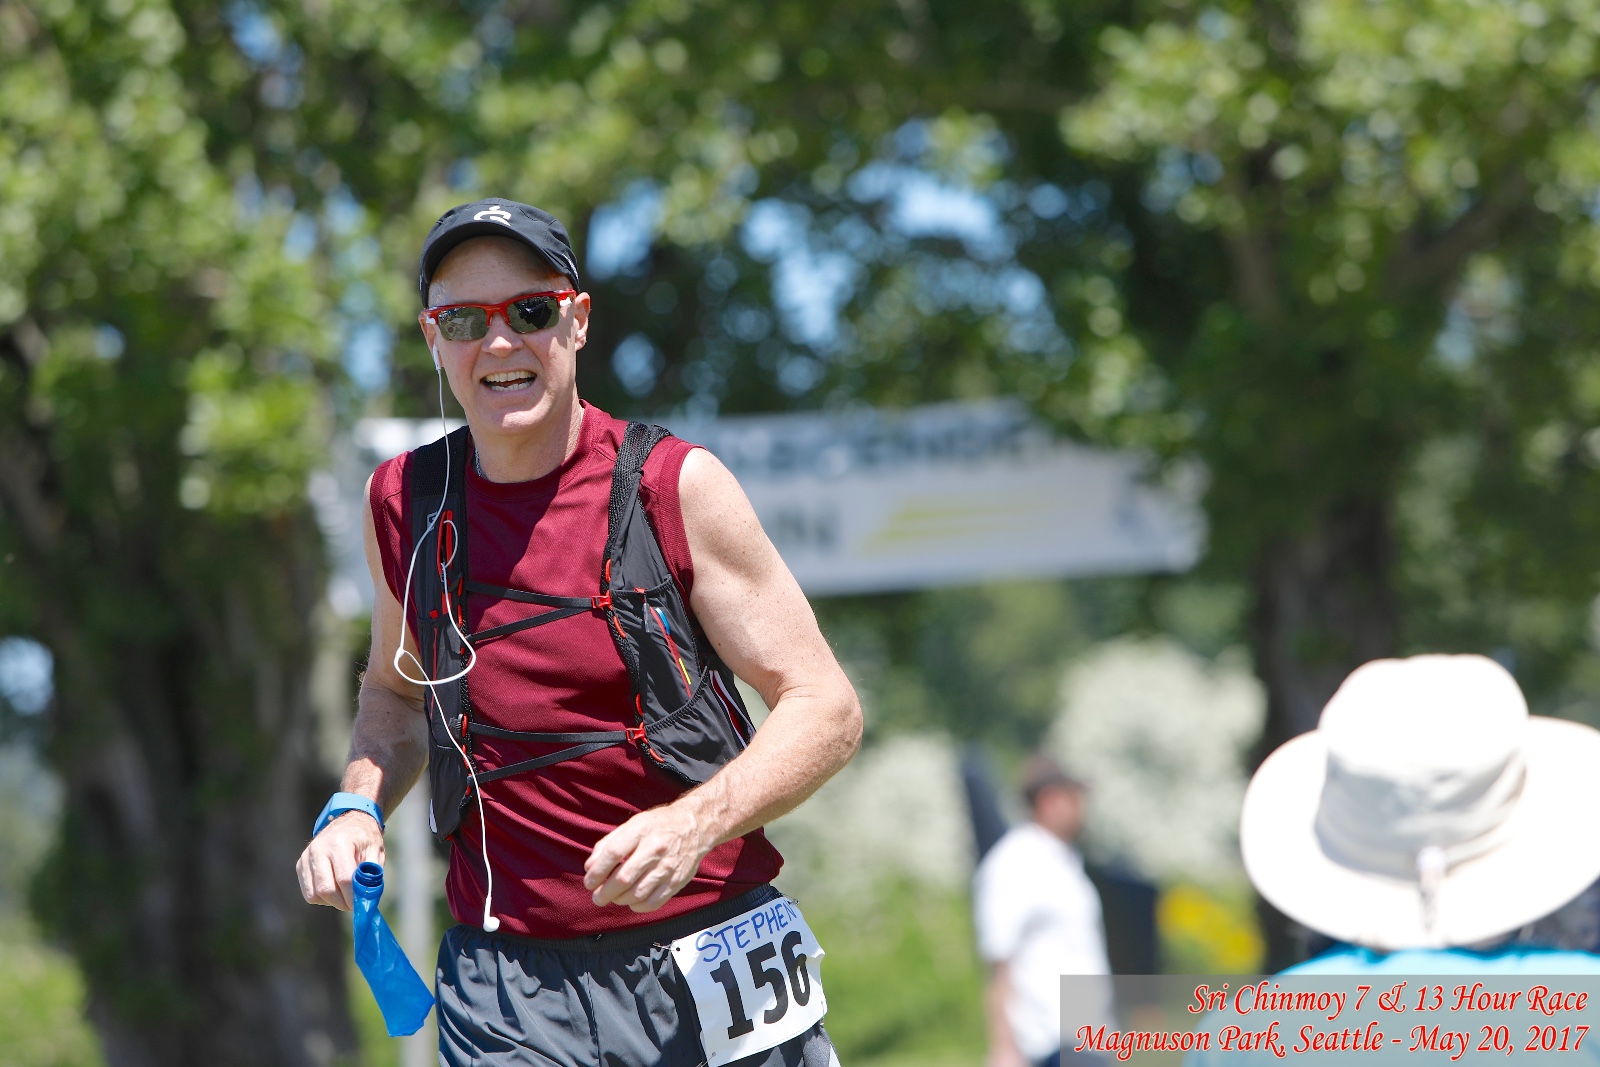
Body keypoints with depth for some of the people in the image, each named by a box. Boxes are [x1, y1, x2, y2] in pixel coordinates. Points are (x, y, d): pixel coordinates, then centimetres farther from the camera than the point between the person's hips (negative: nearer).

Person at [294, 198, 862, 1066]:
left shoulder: (675, 486, -4)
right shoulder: (403, 503, 6)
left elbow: (826, 707, -4)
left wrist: (693, 824, -21)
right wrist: (356, 808, 4)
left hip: (710, 972, -2)